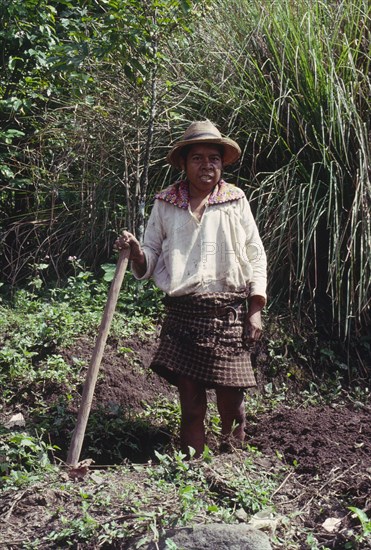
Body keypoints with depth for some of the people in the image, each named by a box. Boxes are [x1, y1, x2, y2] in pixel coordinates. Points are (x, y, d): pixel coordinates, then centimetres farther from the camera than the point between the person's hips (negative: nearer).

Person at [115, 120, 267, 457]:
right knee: (191, 405, 2)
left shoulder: (236, 201, 7)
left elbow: (256, 257, 8)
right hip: (182, 313, 0)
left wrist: (255, 311, 2)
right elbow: (149, 261, 10)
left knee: (231, 404, 2)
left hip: (229, 313, 0)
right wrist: (135, 251, -13)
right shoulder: (165, 204, 8)